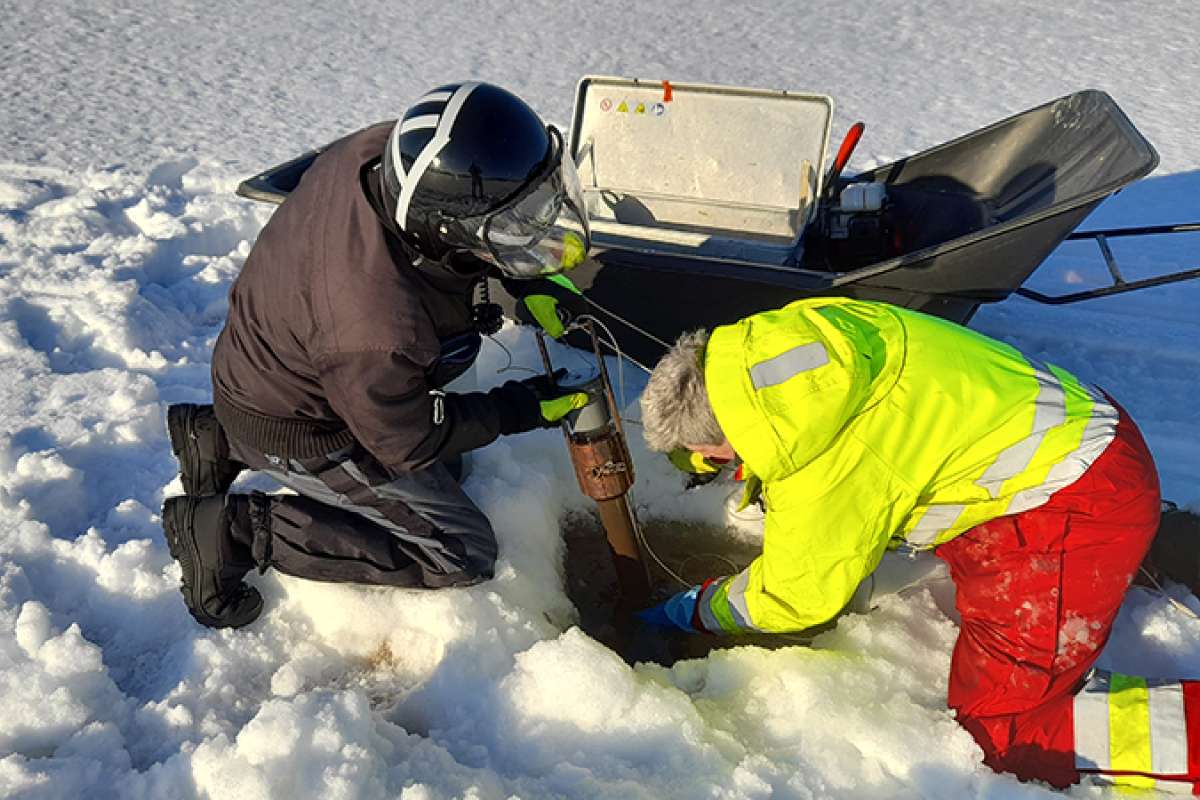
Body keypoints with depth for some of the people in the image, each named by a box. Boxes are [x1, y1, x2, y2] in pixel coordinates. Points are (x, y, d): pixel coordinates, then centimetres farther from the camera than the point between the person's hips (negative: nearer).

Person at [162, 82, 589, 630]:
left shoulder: (385, 147, -23)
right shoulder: (377, 337, -41)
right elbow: (409, 444, -21)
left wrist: (515, 286, -9)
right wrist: (521, 409, -12)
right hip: (291, 432, -8)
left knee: (447, 465, 27)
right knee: (464, 555, -1)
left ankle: (223, 442, 22)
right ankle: (233, 529, -4)